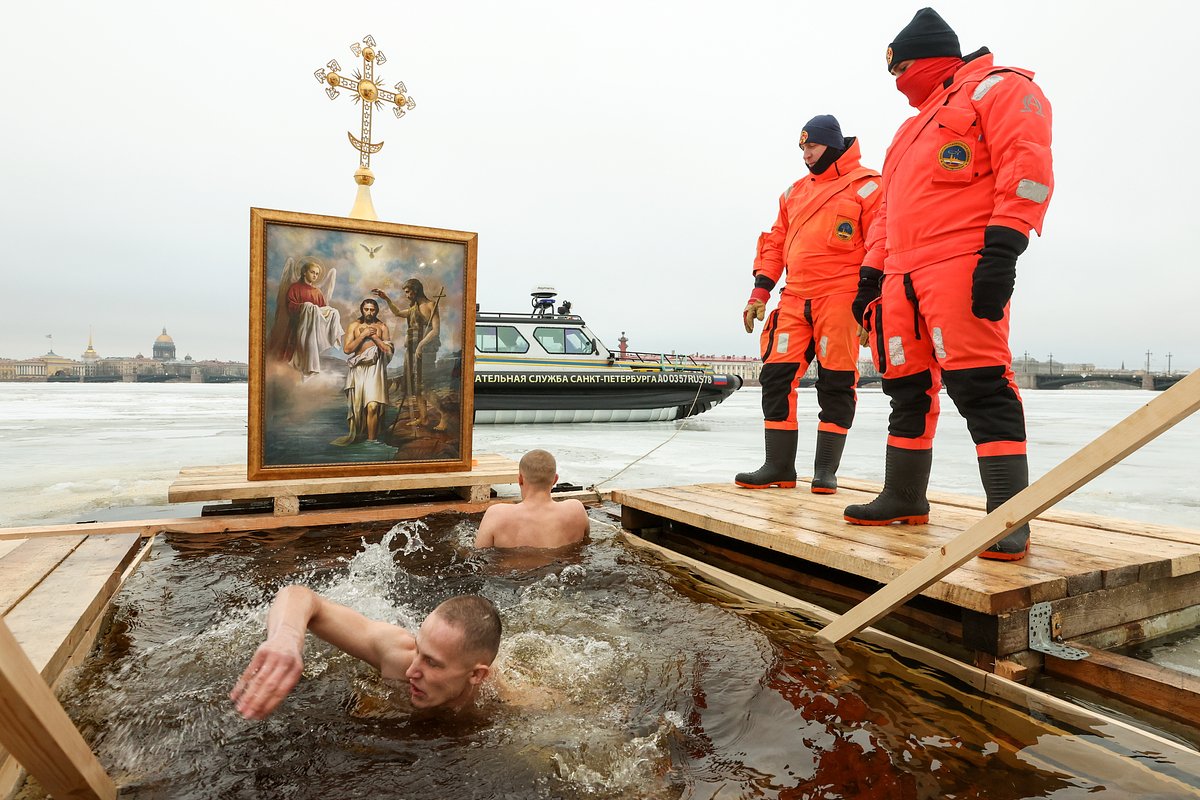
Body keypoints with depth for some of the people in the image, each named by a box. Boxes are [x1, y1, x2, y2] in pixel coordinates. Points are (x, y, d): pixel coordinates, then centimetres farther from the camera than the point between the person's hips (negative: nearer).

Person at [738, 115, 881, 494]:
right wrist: (759, 292, 11)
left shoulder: (866, 186, 3)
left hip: (839, 299, -5)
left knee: (835, 384, -3)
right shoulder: (795, 192, 21)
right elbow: (776, 243, 20)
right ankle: (779, 465, 6)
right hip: (794, 298, 6)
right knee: (776, 376, -2)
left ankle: (826, 469, 6)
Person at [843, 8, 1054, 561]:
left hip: (962, 266, -8)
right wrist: (871, 272, 19)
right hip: (903, 276, 9)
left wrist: (1002, 247, -20)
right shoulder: (916, 124, 32)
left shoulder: (998, 87, 7)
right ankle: (904, 498, 18)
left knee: (979, 384, -16)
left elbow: (1027, 165, -8)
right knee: (906, 387, 8)